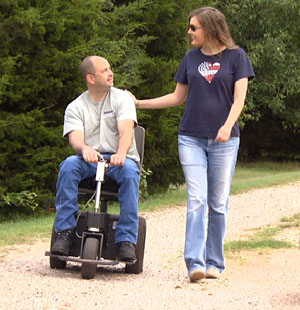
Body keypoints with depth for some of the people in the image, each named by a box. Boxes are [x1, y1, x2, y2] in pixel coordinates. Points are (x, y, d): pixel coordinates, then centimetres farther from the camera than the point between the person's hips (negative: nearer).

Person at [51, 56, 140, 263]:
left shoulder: (122, 98, 6)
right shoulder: (76, 107, 9)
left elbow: (126, 131, -11)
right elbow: (75, 137, -9)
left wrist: (121, 154, -34)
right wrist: (85, 149, -35)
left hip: (118, 159, -1)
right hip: (89, 160, 1)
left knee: (129, 170, -35)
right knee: (69, 165, -31)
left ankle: (126, 240, -35)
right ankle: (65, 231, -27)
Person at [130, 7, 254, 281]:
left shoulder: (236, 56, 2)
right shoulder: (191, 58, 11)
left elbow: (239, 97, -5)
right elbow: (178, 97, 18)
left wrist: (227, 126, -20)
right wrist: (140, 103, 15)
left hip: (224, 141, -2)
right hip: (192, 138, 2)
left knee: (219, 203, 2)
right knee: (197, 200, -9)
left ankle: (214, 263, 11)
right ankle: (195, 263, -13)